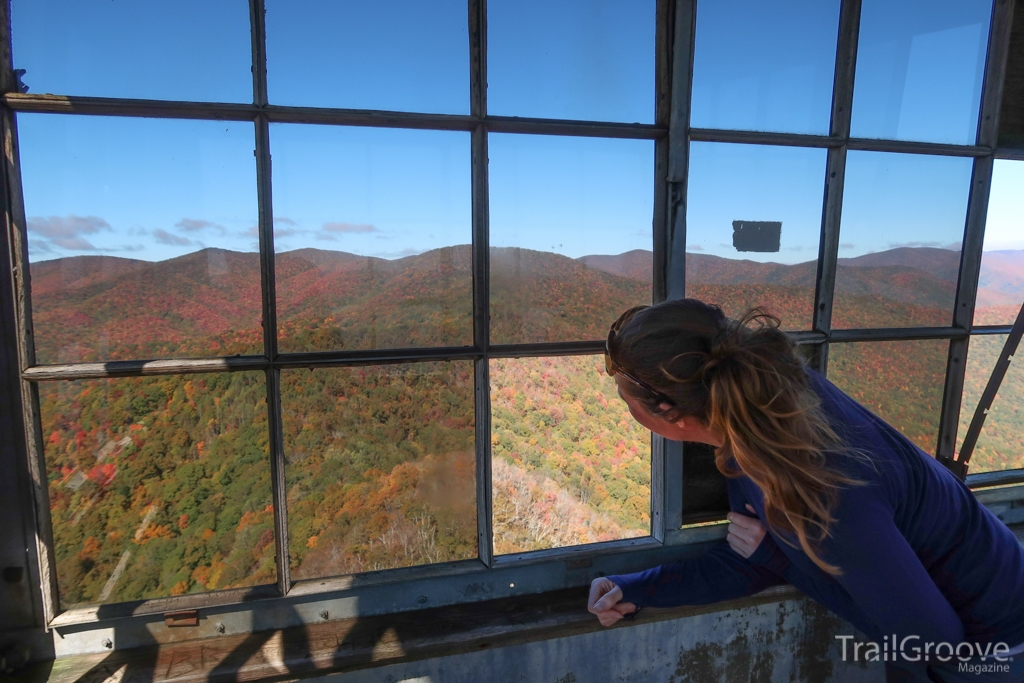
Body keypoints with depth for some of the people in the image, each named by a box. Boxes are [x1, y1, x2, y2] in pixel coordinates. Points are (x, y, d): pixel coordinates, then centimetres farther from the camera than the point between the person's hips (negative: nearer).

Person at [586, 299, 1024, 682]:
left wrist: (777, 550, -20)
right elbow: (753, 560, -8)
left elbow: (930, 638, -24)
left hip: (988, 645, -6)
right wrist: (640, 590, -14)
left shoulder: (821, 498, -44)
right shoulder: (761, 388, -20)